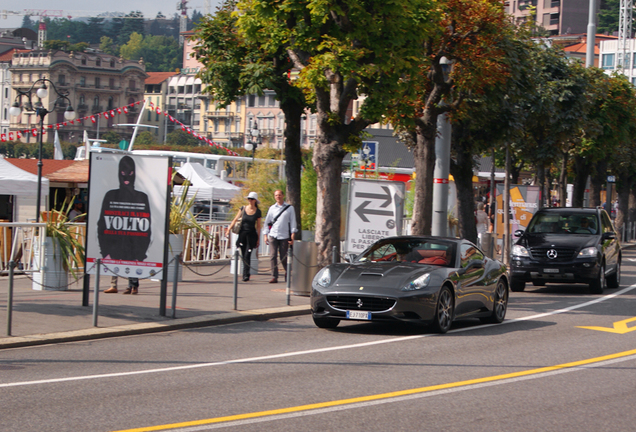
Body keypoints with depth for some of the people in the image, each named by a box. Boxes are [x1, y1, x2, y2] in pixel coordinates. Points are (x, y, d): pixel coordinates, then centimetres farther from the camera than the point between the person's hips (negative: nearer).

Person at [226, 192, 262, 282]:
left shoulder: (257, 212, 0)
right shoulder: (243, 209, 4)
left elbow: (258, 226, 3)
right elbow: (235, 220, 10)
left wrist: (258, 239, 2)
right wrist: (229, 229, 3)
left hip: (251, 234, -3)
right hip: (242, 233, 3)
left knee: (247, 255, -12)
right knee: (243, 256, 7)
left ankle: (246, 275, -13)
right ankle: (246, 274, 19)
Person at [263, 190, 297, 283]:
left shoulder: (289, 208, 8)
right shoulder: (272, 208, 13)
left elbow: (293, 222, 6)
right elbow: (267, 222, 16)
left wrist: (292, 235, -3)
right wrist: (266, 235, 10)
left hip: (284, 236, -1)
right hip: (273, 235, 1)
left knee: (284, 257, 0)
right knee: (273, 256, -7)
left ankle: (287, 273, 25)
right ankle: (274, 277, -5)